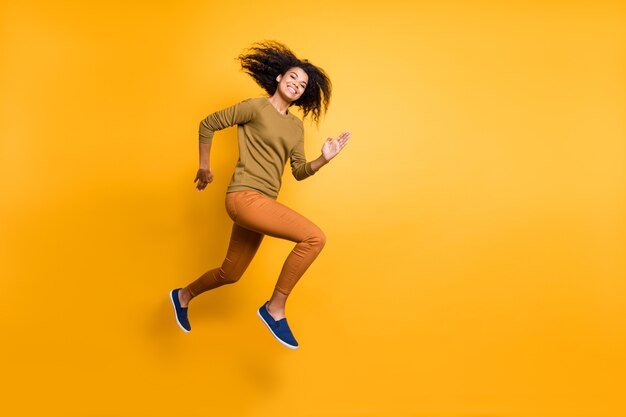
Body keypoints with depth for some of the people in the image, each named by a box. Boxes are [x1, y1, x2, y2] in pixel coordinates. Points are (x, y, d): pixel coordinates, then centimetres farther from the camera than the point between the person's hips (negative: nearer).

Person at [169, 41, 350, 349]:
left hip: (263, 203, 8)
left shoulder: (296, 127, 16)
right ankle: (275, 309, -10)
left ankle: (183, 296, 45)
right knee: (314, 238, -22)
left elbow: (299, 172, 12)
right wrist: (204, 167, 4)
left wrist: (324, 159, -6)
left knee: (230, 274, 18)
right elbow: (207, 124, 2)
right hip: (244, 197, -8)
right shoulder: (255, 107, -4)